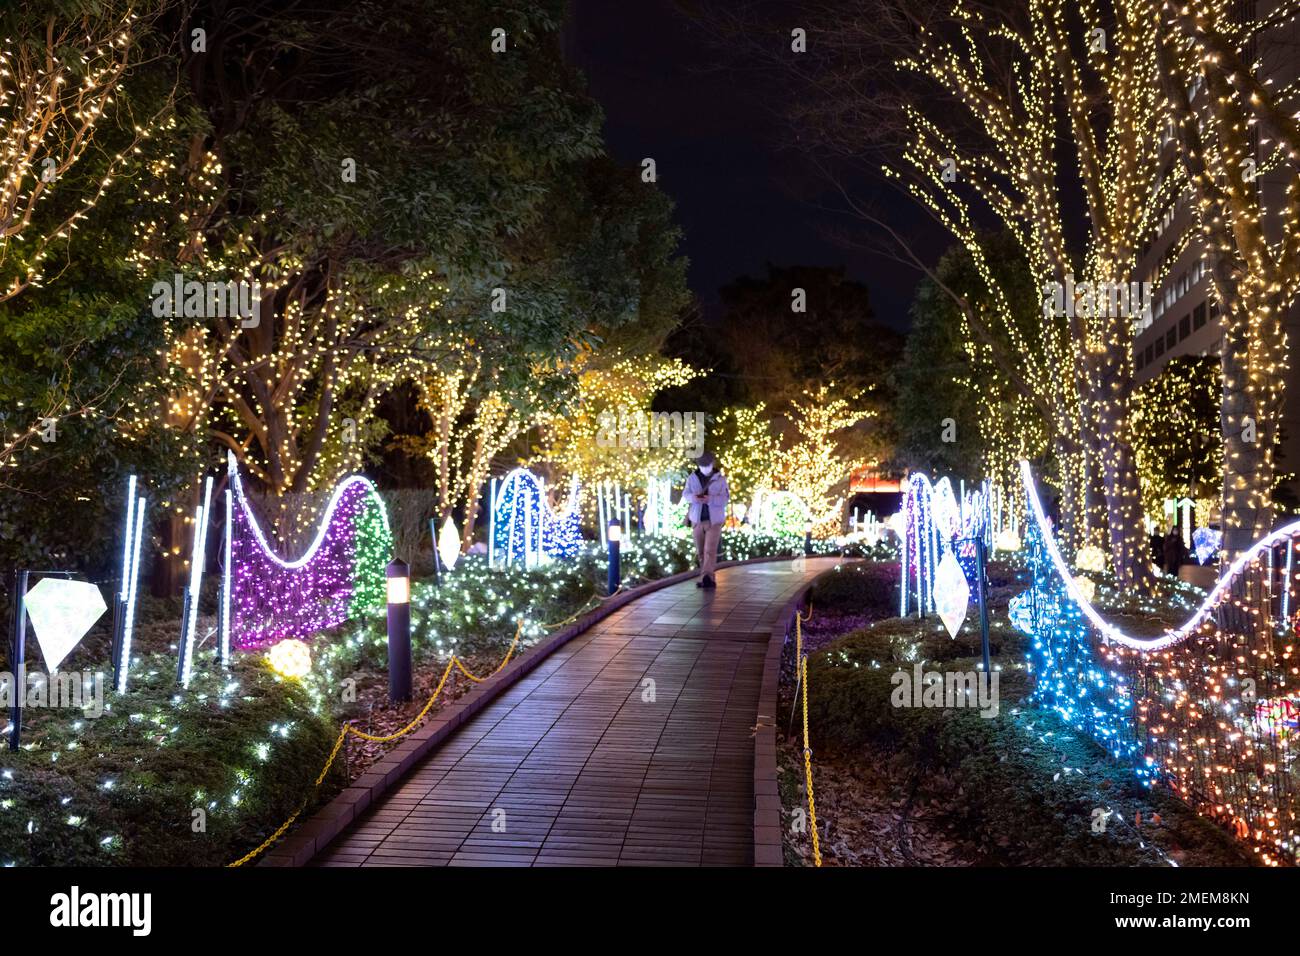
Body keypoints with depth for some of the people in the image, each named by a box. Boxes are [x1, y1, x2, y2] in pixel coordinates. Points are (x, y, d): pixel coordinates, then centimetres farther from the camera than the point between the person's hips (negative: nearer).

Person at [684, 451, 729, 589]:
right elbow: (685, 493, 0)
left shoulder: (720, 479, -3)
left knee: (710, 550, -16)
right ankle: (708, 579, 20)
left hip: (714, 520, -3)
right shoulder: (693, 478, 3)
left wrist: (711, 499, -26)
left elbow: (726, 498, -8)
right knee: (701, 551, 8)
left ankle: (707, 577, -27)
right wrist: (693, 497, -24)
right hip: (697, 519, 3)